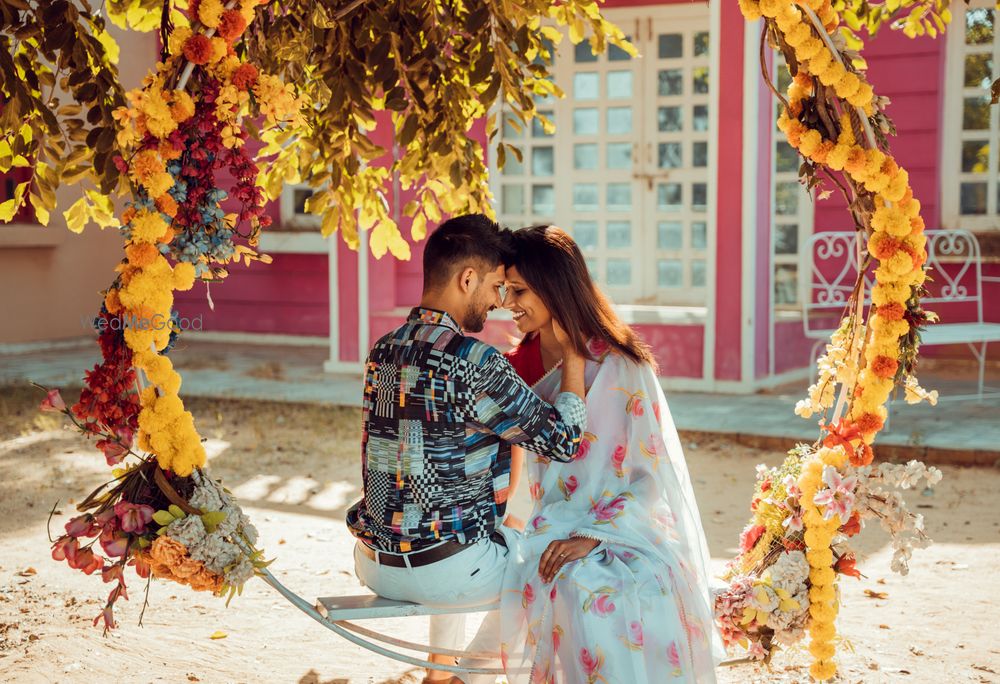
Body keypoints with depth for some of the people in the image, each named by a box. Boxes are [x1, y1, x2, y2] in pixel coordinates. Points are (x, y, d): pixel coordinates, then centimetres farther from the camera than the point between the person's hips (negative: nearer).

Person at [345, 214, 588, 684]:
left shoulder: (382, 352, 5)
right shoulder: (470, 360, -20)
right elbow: (563, 440, -17)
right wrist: (573, 354, -7)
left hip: (372, 563, 7)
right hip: (443, 568, -7)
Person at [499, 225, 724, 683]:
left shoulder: (621, 368, -8)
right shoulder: (523, 362, 8)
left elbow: (655, 478, -10)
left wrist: (593, 536, -21)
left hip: (627, 533, -4)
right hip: (555, 532, 4)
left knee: (592, 591, -36)